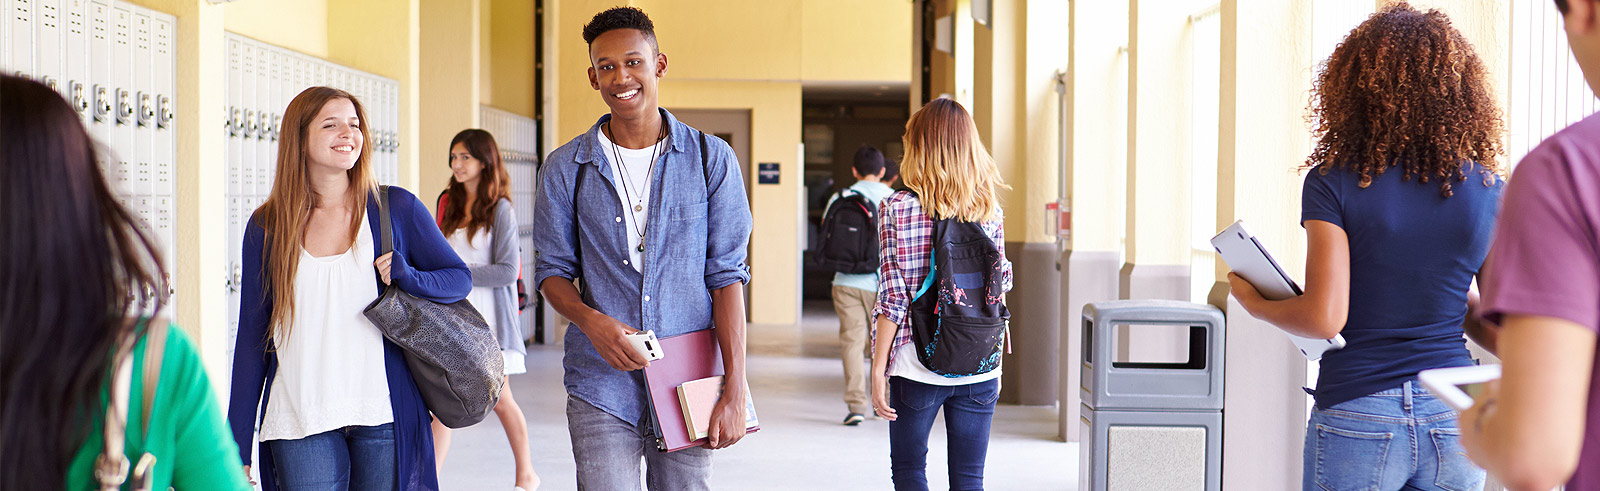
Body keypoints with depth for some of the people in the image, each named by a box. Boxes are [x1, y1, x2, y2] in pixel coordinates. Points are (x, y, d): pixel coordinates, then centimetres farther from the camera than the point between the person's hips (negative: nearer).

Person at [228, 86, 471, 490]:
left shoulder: (397, 208, 3)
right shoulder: (266, 227, 5)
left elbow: (459, 278, 10)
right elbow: (252, 339, 8)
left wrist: (408, 277, -12)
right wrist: (238, 447, 6)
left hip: (384, 417, 0)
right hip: (300, 423, 0)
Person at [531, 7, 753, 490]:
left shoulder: (712, 159, 2)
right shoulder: (566, 168, 5)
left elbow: (726, 274, -1)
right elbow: (552, 269, 9)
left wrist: (735, 387, -8)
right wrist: (591, 321, -13)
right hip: (601, 384, 0)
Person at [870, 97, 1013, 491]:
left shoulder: (898, 209, -8)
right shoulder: (990, 210, 2)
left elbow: (894, 298, -9)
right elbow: (998, 288, 7)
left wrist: (879, 369, -4)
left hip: (917, 367, -3)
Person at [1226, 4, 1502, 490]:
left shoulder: (1332, 185, -9)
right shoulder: (1489, 190, 1)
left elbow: (1325, 318, -15)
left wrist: (1256, 303, 3)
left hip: (1358, 419, -3)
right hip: (1455, 421, 3)